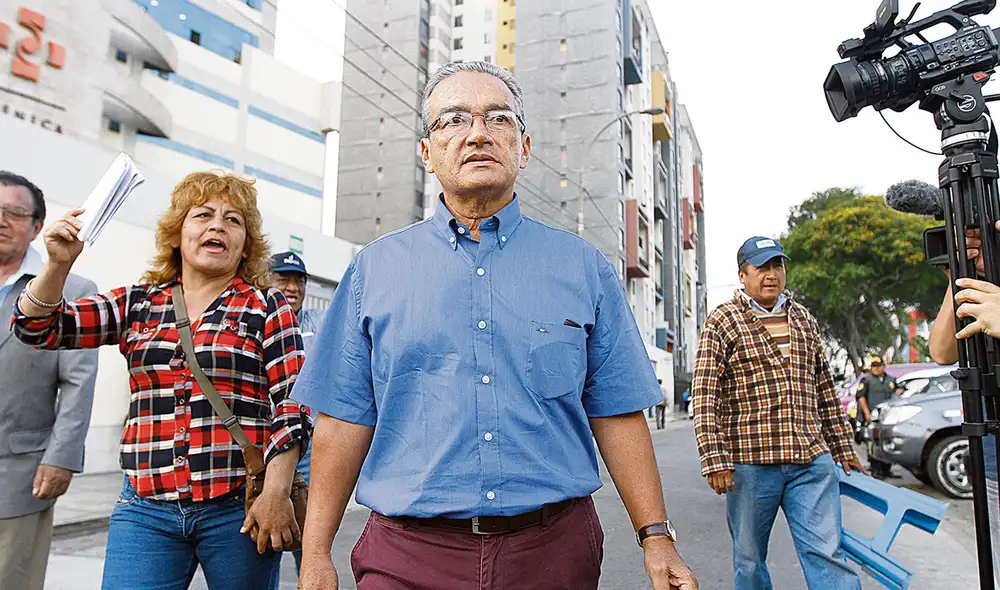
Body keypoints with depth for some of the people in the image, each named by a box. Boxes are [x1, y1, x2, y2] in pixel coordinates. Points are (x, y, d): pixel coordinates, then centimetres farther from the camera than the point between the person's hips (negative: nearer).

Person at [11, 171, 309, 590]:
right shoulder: (138, 304, 10)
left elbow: (291, 406, -5)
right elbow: (39, 328, 7)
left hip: (239, 508, -2)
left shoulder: (268, 307, -1)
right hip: (146, 509, 3)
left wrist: (276, 492, -12)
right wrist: (59, 263, -10)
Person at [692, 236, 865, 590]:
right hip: (750, 463, -3)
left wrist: (843, 447, 20)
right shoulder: (723, 322, -2)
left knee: (827, 552, 0)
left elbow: (825, 389, 21)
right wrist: (714, 461, -15)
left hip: (812, 460, 4)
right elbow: (704, 397, -9)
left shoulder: (804, 320, 15)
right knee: (749, 560, 10)